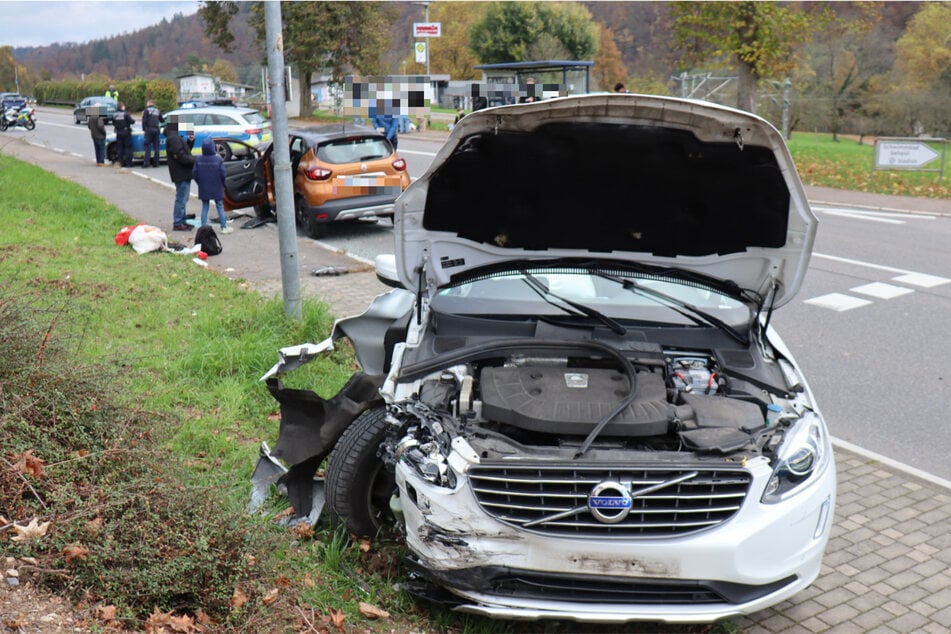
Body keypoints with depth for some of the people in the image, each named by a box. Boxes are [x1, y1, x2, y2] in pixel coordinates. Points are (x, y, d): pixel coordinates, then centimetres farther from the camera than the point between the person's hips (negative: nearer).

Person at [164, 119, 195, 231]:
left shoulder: (175, 137, 16)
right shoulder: (173, 139, -18)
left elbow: (185, 151, 20)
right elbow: (180, 156, -23)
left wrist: (190, 141, 6)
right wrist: (195, 160, -16)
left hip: (184, 173, 11)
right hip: (181, 174, -11)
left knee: (182, 199, 18)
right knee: (181, 199, -5)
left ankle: (181, 221, 27)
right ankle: (177, 223, 1)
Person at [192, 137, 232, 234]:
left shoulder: (198, 160, -8)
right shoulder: (219, 160, -16)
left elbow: (194, 174, -4)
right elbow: (223, 174, -13)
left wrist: (200, 183, 12)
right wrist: (222, 185, 5)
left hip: (203, 189, 2)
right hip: (217, 189, -2)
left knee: (204, 207, 13)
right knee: (220, 206, 8)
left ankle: (203, 226, 12)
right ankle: (224, 227, 10)